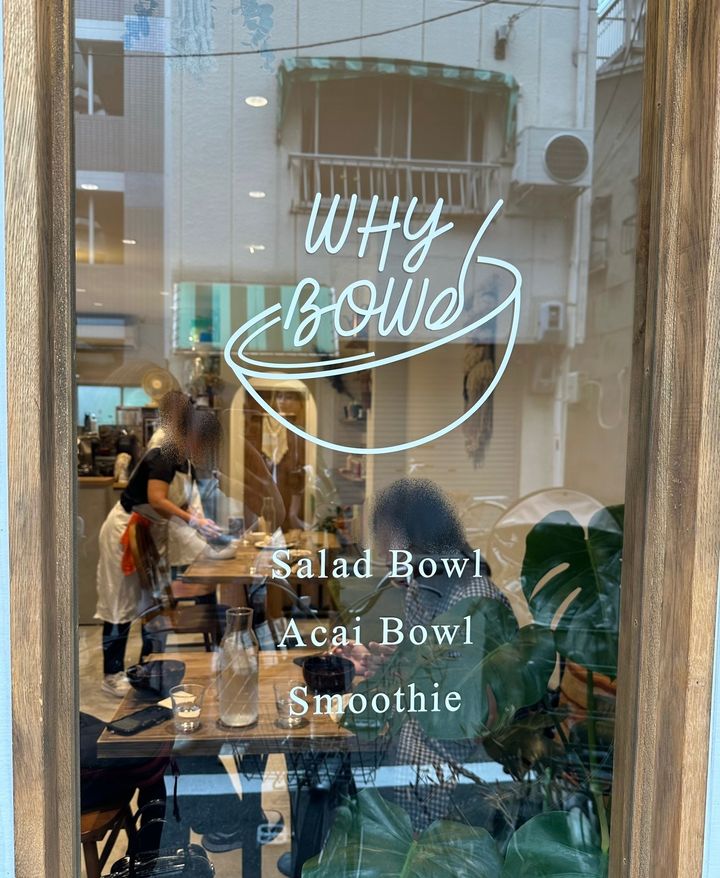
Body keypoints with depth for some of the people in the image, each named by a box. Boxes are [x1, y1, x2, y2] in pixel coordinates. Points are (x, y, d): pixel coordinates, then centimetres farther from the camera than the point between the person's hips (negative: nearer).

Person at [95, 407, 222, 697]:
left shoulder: (187, 464, 4)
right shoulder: (163, 457, -23)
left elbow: (180, 504, 5)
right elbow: (156, 500, -33)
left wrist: (202, 525, -9)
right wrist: (193, 521, -38)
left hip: (153, 532, 9)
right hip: (126, 530, -9)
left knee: (155, 598, 14)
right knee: (121, 602, 0)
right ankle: (112, 676, 12)